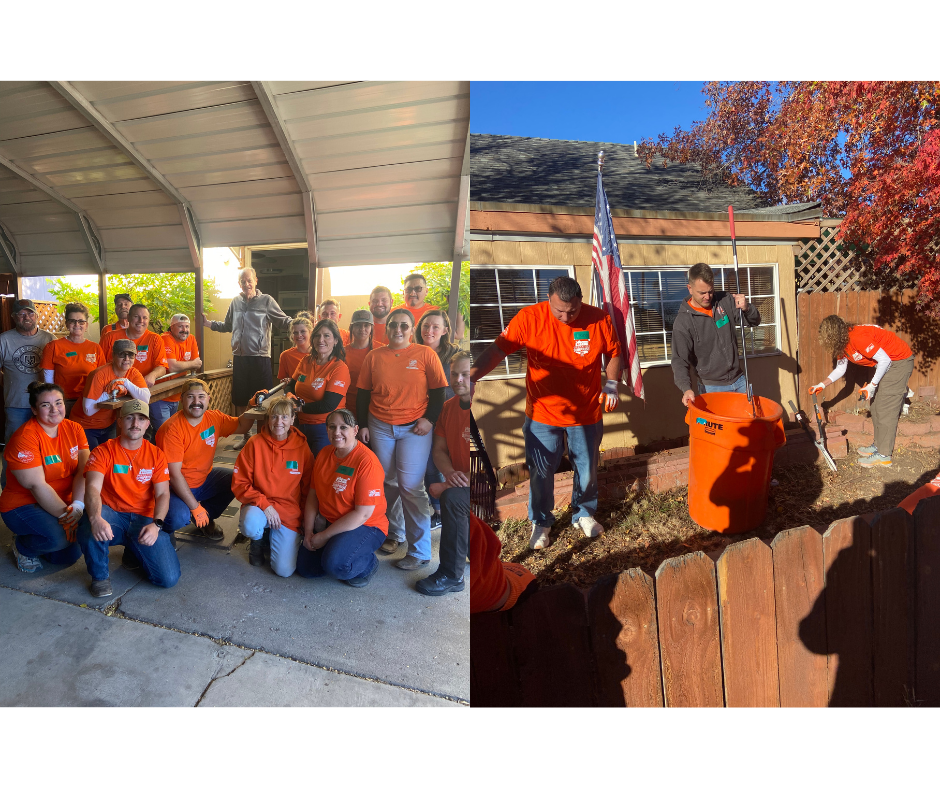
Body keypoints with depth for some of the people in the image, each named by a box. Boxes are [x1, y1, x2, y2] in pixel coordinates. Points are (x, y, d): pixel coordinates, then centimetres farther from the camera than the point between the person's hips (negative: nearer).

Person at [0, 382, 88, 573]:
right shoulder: (25, 438, -19)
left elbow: (83, 472, -11)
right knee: (58, 537, -30)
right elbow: (37, 486, -22)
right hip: (23, 505, -5)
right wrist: (65, 515, -24)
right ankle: (22, 546, 4)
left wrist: (77, 506, -25)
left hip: (63, 503, 5)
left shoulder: (73, 429, -2)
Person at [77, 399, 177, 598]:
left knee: (169, 578, -14)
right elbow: (93, 488, -17)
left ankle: (134, 550, 20)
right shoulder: (103, 451, -2)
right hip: (111, 514, -1)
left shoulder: (156, 455, 4)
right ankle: (100, 576, -8)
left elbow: (162, 494, -3)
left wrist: (156, 524, -22)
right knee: (89, 526, -39)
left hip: (144, 518, 1)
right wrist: (96, 518, -38)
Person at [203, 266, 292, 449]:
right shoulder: (236, 302, 13)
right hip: (239, 357, 5)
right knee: (240, 400, 13)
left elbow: (282, 321, -7)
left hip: (260, 358, -5)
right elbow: (227, 326, 23)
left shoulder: (266, 300, -1)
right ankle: (245, 436, 29)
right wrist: (208, 323, 11)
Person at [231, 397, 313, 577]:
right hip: (258, 507, 0)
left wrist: (306, 521, -1)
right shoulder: (255, 443, -7)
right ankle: (257, 541, 4)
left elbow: (308, 489, 3)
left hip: (290, 513, 0)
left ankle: (273, 536, 22)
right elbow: (239, 483, -6)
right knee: (250, 525, -36)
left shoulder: (302, 447, -5)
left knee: (285, 570, -11)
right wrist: (265, 505, -17)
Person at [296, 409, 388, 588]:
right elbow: (313, 495, 7)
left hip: (366, 527, -7)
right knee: (305, 567, -1)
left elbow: (363, 514, -23)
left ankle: (368, 564, 2)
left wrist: (324, 536, -18)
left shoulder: (367, 462, -23)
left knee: (335, 563, -29)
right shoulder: (324, 454, 1)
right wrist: (308, 531, -4)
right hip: (327, 522, 7)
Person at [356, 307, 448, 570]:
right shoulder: (374, 357, 6)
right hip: (380, 427, 3)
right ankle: (394, 533, 31)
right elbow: (363, 394, 10)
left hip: (414, 428, -3)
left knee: (410, 485, -7)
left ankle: (420, 552, 3)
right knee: (387, 483, 11)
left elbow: (438, 391, 0)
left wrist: (429, 419, -11)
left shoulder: (425, 354, -1)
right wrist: (363, 425, 6)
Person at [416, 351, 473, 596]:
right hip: (461, 483, 8)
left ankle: (451, 576, -16)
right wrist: (450, 473, -16)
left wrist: (448, 485, -21)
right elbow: (439, 449, 8)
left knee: (451, 498, -29)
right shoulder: (448, 407, 6)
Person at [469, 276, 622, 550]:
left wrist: (612, 385, -11)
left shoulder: (599, 319, -12)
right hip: (542, 413, -1)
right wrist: (471, 378, -35)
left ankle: (584, 512, 45)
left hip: (586, 413, 1)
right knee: (541, 472, 10)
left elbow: (614, 353, 4)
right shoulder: (529, 318, -17)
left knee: (587, 469, 18)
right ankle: (541, 522, 35)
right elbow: (496, 350, -21)